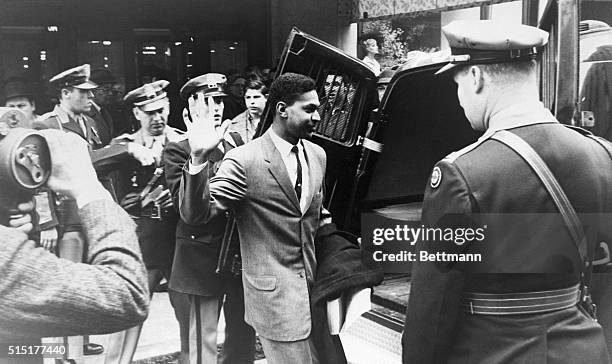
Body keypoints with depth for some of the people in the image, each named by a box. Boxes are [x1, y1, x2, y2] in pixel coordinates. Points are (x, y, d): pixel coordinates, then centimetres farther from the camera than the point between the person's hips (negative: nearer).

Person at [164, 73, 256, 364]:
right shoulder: (178, 150, -5)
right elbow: (185, 203, -18)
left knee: (244, 334, 15)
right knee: (204, 337, 3)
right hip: (203, 256, -5)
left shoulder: (236, 142, 11)